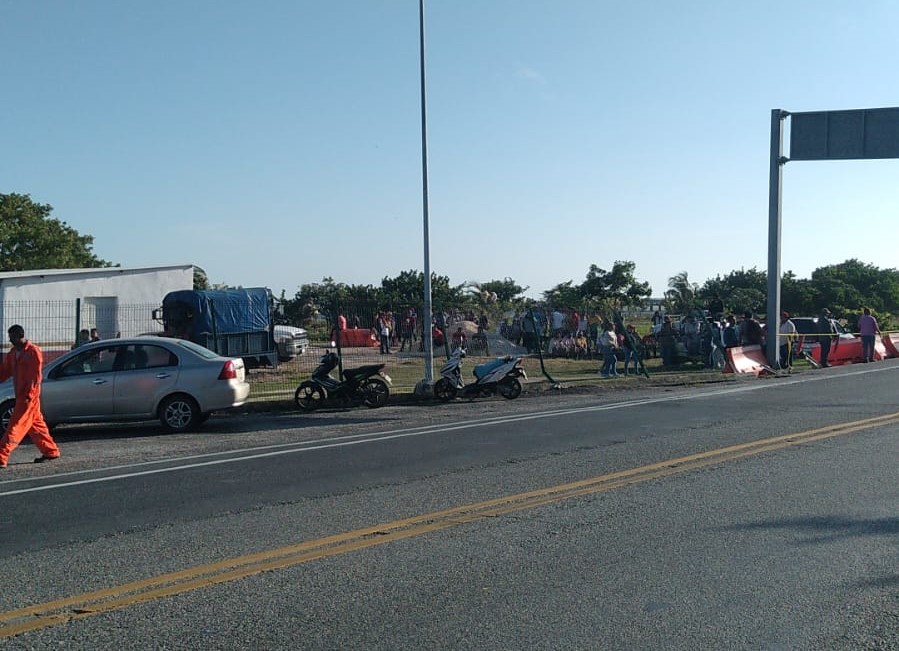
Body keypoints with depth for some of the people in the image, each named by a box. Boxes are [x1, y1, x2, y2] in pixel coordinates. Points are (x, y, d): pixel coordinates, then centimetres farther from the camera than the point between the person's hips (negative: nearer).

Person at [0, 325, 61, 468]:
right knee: (36, 425, 14)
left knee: (16, 426, -9)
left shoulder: (33, 352, -14)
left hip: (29, 396, -9)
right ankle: (51, 451, 23)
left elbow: (35, 376, -17)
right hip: (20, 395, 9)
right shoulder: (13, 353, 12)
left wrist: (28, 395, -20)